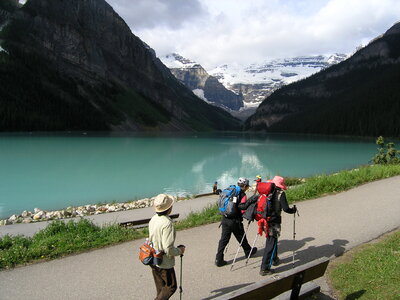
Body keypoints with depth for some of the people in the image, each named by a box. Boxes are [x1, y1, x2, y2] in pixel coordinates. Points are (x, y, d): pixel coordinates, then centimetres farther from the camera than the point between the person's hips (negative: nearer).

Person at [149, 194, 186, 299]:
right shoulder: (167, 223, -28)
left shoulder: (153, 219, -2)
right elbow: (169, 249, -28)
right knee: (171, 286, 12)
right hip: (164, 263, -8)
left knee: (160, 287, 23)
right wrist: (180, 250, -9)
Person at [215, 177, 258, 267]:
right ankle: (248, 252, 39)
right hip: (235, 221, -5)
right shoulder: (242, 194, -9)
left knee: (223, 239, 6)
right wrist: (250, 201, -27)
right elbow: (242, 206, -23)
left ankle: (218, 260, 5)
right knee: (241, 238, 17)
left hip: (225, 219, 5)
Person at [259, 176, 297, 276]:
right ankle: (264, 268, 0)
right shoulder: (280, 193, -10)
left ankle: (274, 259, 45)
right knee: (271, 244, -1)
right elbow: (285, 209, -14)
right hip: (274, 222, -6)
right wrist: (293, 209, 7)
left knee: (272, 240, 27)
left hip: (265, 220, 7)